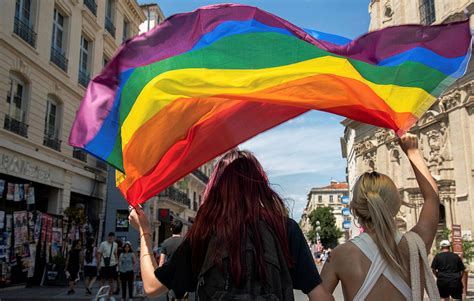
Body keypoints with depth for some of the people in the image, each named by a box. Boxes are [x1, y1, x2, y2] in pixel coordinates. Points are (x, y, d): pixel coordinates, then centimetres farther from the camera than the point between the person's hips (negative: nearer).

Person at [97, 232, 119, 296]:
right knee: (103, 280, 2)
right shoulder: (103, 244, -6)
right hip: (104, 265, -4)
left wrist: (117, 262, 11)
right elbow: (99, 254, -5)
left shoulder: (115, 244, 7)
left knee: (111, 280, 8)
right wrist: (99, 264, -9)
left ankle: (111, 295, 17)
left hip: (112, 264, 4)